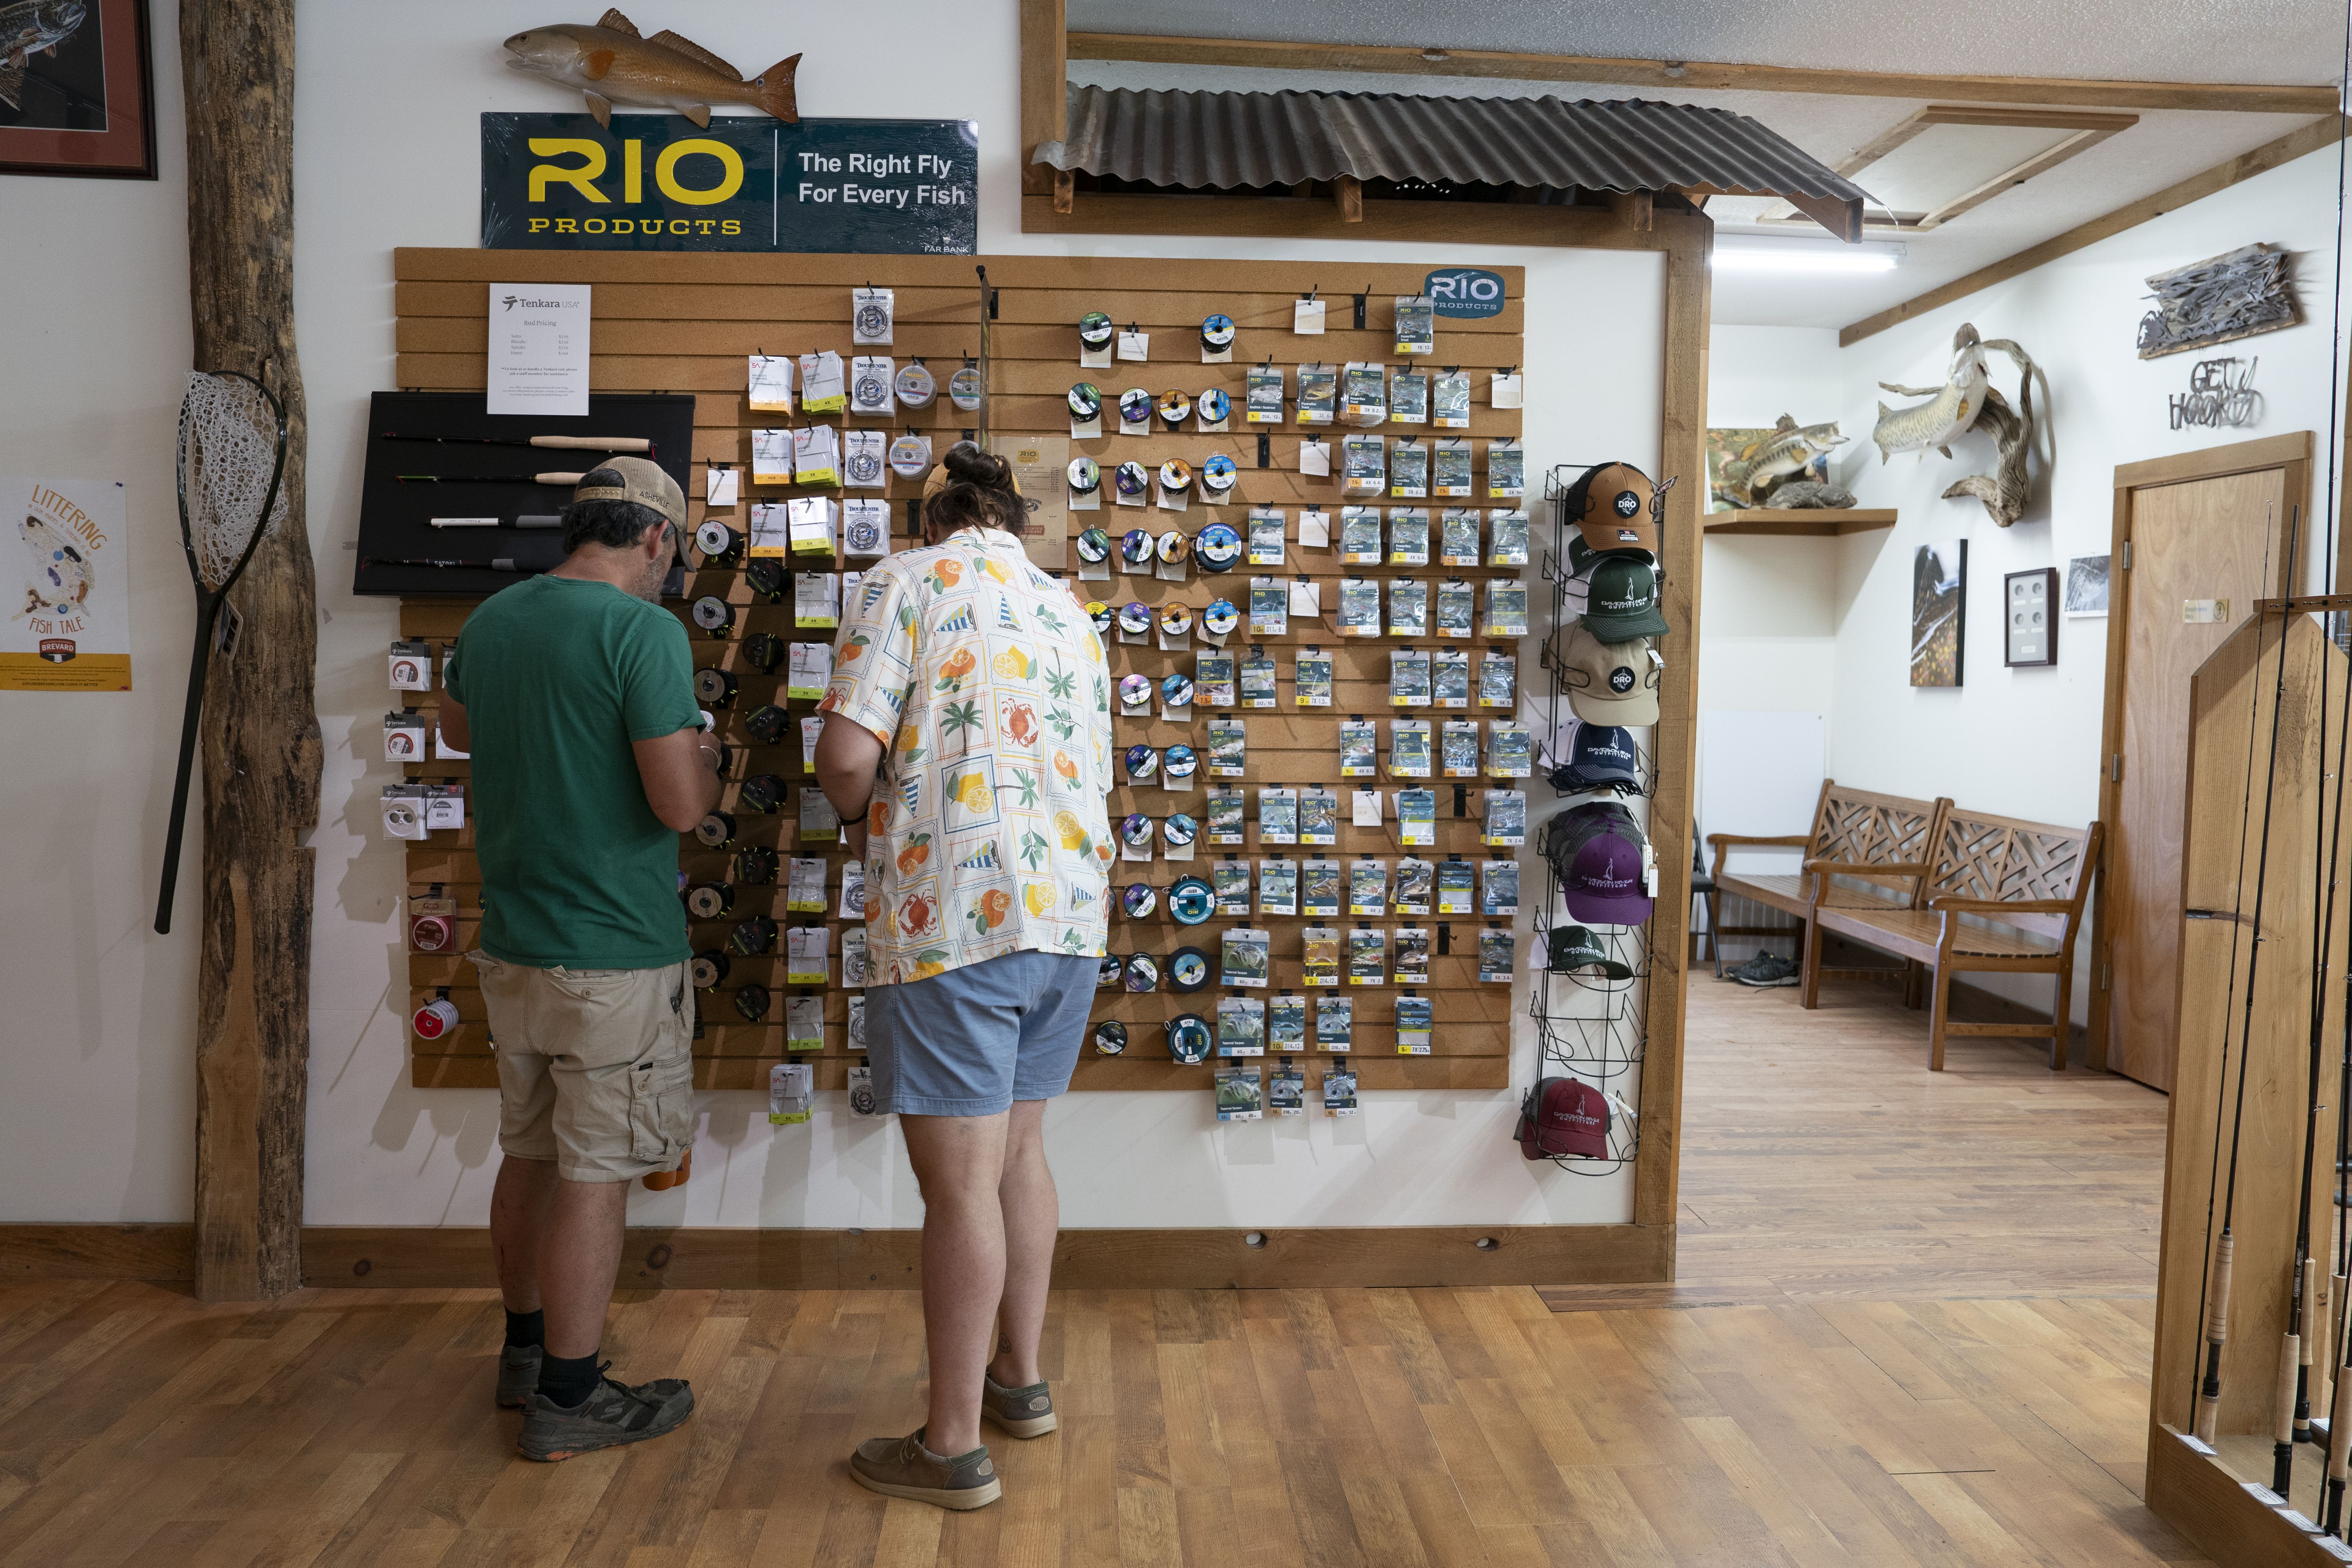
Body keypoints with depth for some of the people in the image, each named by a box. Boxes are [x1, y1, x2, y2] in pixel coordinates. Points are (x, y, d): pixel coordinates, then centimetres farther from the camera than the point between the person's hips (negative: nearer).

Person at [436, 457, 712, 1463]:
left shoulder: (489, 622, 7)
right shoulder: (644, 631, -17)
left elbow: (458, 727, 28)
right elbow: (679, 805, -21)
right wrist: (703, 759, -1)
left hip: (512, 946, 8)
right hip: (615, 955, -8)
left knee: (530, 1154, 20)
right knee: (595, 1175, 3)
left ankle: (526, 1349, 35)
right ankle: (569, 1399, 14)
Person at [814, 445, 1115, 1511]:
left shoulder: (906, 583, -3)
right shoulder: (1072, 614, 17)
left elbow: (847, 752, -14)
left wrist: (863, 822, 7)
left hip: (952, 915, -7)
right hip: (1072, 913, 7)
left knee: (960, 1183, 0)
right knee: (1015, 1152, 20)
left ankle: (954, 1447, 12)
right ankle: (1019, 1379, 34)